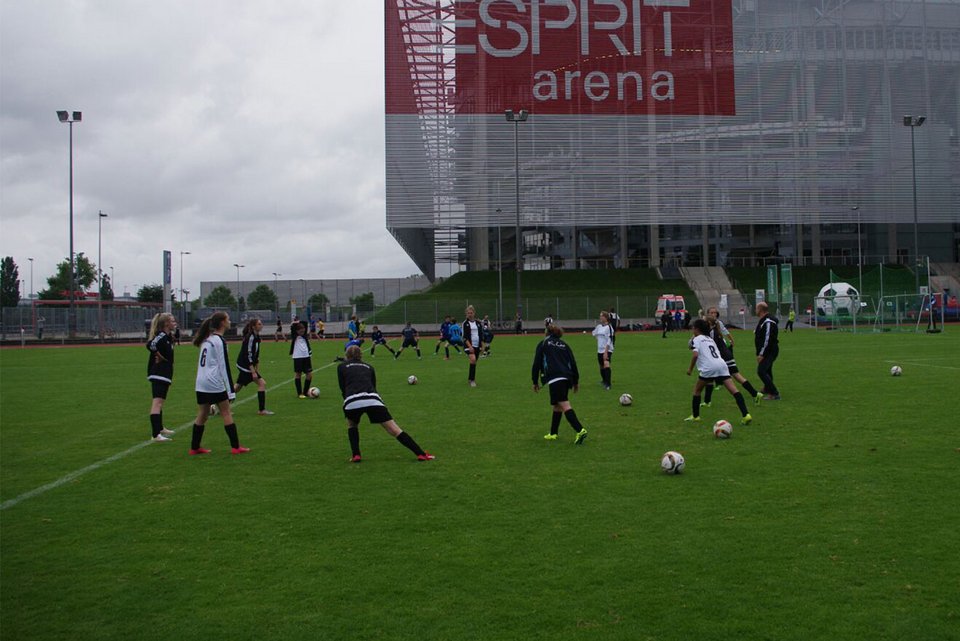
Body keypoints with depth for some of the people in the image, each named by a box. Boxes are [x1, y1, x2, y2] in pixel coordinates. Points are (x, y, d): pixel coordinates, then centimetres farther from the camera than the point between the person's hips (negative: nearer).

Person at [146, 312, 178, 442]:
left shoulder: (167, 336, 13)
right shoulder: (161, 336, -15)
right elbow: (151, 345, -32)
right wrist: (159, 356, -18)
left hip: (164, 374, 11)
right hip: (159, 374, -11)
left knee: (160, 402, 24)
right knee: (157, 402, -17)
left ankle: (160, 428, 40)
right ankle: (155, 435, -24)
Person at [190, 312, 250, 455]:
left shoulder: (206, 339, 14)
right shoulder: (219, 341, -11)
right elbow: (224, 366, -14)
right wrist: (231, 391, -14)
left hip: (201, 383, 8)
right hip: (215, 383, -8)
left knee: (202, 415, 13)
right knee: (226, 413, 0)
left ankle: (195, 447, 17)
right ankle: (235, 447, 3)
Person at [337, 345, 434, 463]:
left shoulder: (341, 367, 23)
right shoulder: (368, 367, 30)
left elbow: (343, 389, 19)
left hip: (352, 402, -1)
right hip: (373, 399, 1)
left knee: (352, 425, 32)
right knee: (395, 430, 2)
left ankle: (356, 455, 18)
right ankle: (421, 454, -6)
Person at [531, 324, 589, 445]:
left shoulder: (543, 344, 13)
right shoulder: (564, 345, 22)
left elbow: (536, 363, 7)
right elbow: (573, 363, 15)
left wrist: (535, 382, 14)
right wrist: (576, 381, 21)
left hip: (555, 379, -6)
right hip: (567, 379, 6)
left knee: (564, 405, -15)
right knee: (557, 405, 21)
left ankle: (580, 430, -30)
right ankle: (553, 433, 28)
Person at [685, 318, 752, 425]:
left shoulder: (696, 339, 8)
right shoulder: (710, 339, 30)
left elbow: (695, 355, -7)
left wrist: (690, 368, 3)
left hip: (709, 368, -5)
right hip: (721, 365, 5)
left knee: (697, 389, 16)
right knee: (733, 390, -4)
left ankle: (695, 416, 19)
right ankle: (746, 415, -17)